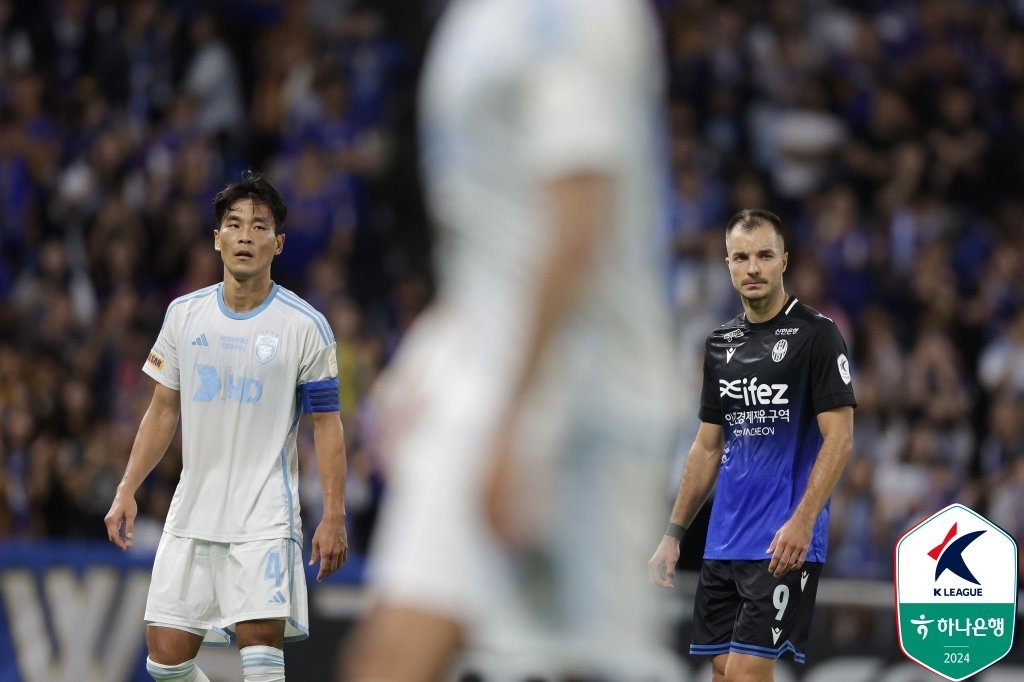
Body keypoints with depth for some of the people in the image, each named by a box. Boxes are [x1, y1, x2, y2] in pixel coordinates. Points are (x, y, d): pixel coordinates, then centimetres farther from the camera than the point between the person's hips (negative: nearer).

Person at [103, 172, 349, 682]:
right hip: (191, 514, 4)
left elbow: (326, 425, -3)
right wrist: (127, 491, 8)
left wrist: (333, 517, -9)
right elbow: (163, 411, 14)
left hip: (264, 519, -4)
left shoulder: (304, 326, -4)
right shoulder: (184, 314, 7)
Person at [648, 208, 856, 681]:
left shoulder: (815, 334, -7)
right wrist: (674, 532, 13)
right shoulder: (720, 344, 13)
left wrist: (802, 521, -22)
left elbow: (839, 438, -11)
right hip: (723, 543, 7)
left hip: (784, 546, -7)